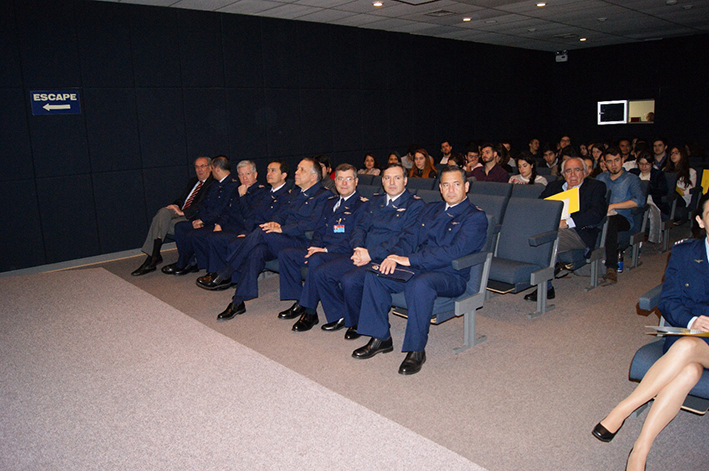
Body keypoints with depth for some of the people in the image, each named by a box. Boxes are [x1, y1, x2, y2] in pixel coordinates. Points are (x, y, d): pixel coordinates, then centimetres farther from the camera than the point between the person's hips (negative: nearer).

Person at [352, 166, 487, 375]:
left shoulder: (475, 217, -4)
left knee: (420, 284, -38)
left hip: (450, 276, -6)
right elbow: (410, 237, 13)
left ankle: (416, 350, -23)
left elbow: (454, 251, -18)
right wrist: (395, 256, -11)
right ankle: (380, 338, -3)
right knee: (374, 275, -12)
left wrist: (409, 260, -22)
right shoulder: (429, 209, 20)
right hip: (417, 268, 7)